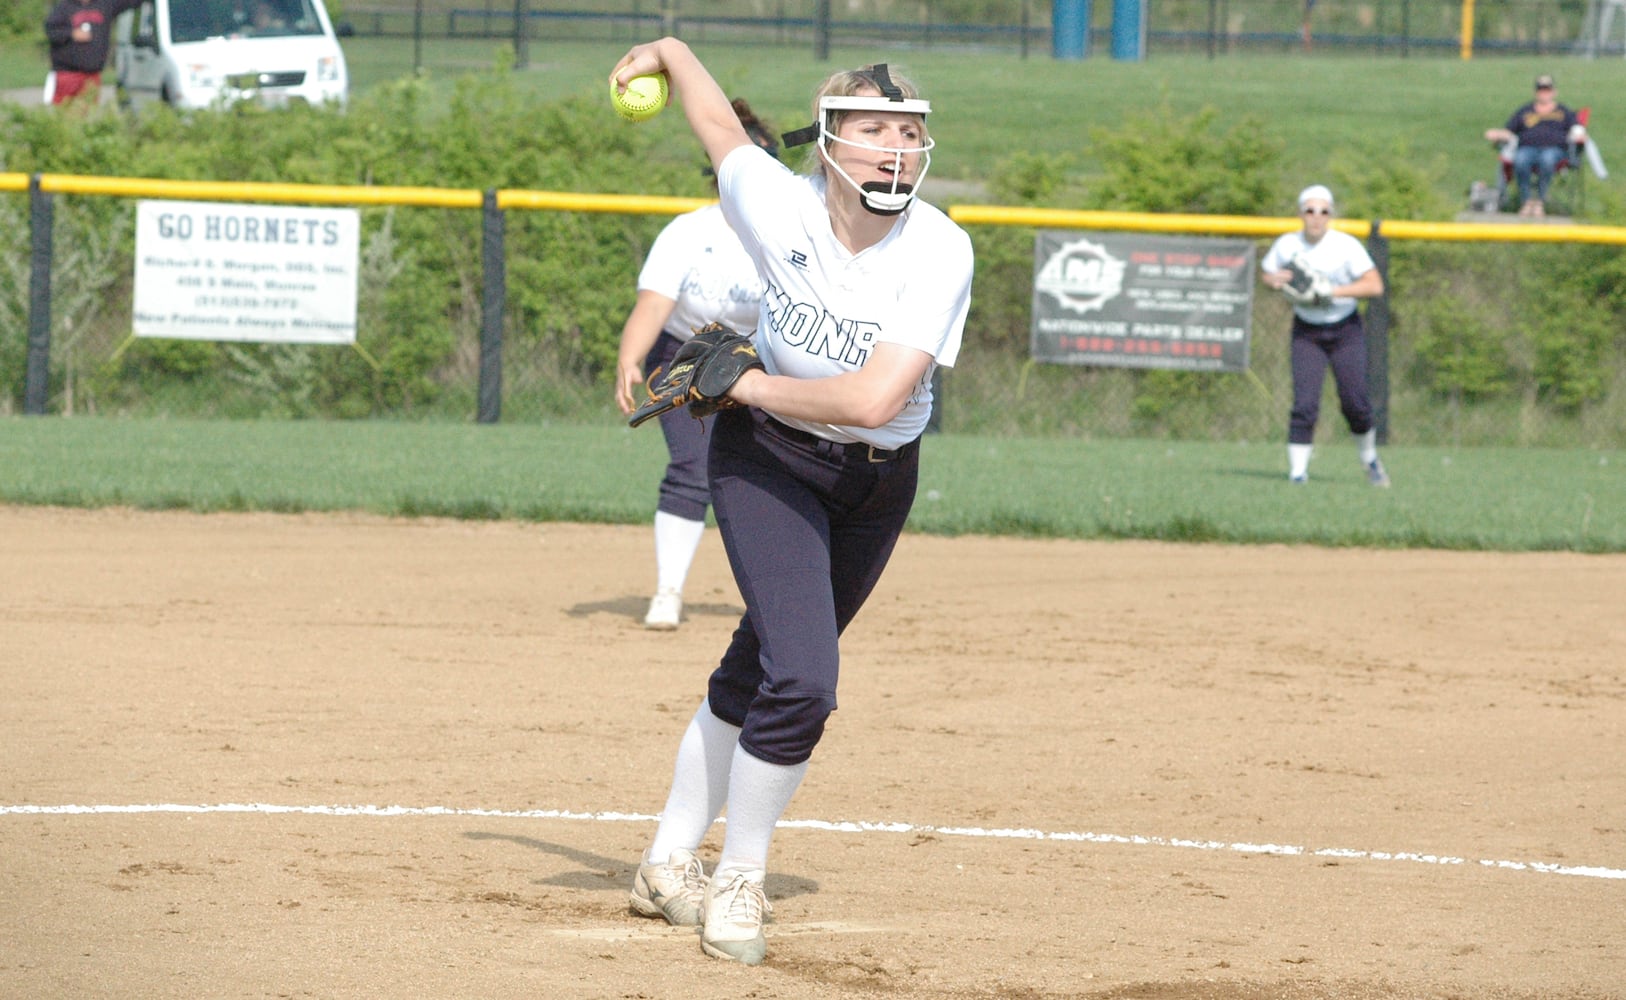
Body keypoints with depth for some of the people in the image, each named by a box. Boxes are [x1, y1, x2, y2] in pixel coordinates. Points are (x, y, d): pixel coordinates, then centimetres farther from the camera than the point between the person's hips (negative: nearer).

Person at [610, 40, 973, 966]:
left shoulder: (941, 253, -23)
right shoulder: (779, 204, -19)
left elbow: (874, 400, -31)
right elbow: (722, 126, 3)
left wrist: (748, 383, -22)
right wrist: (667, 52, 22)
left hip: (879, 478, 2)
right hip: (769, 462, -2)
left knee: (757, 674, 13)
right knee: (800, 681, -17)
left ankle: (672, 866, 30)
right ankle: (736, 880, 2)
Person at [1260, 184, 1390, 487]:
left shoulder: (1346, 246, -15)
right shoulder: (1287, 245, -6)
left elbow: (1375, 285, -21)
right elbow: (1265, 272, 10)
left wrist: (1333, 291, -30)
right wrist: (1274, 280, -14)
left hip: (1346, 332, -1)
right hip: (1306, 333, 1)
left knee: (1355, 402, -1)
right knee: (1304, 403, -13)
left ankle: (1369, 459, 25)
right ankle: (1297, 471, -7)